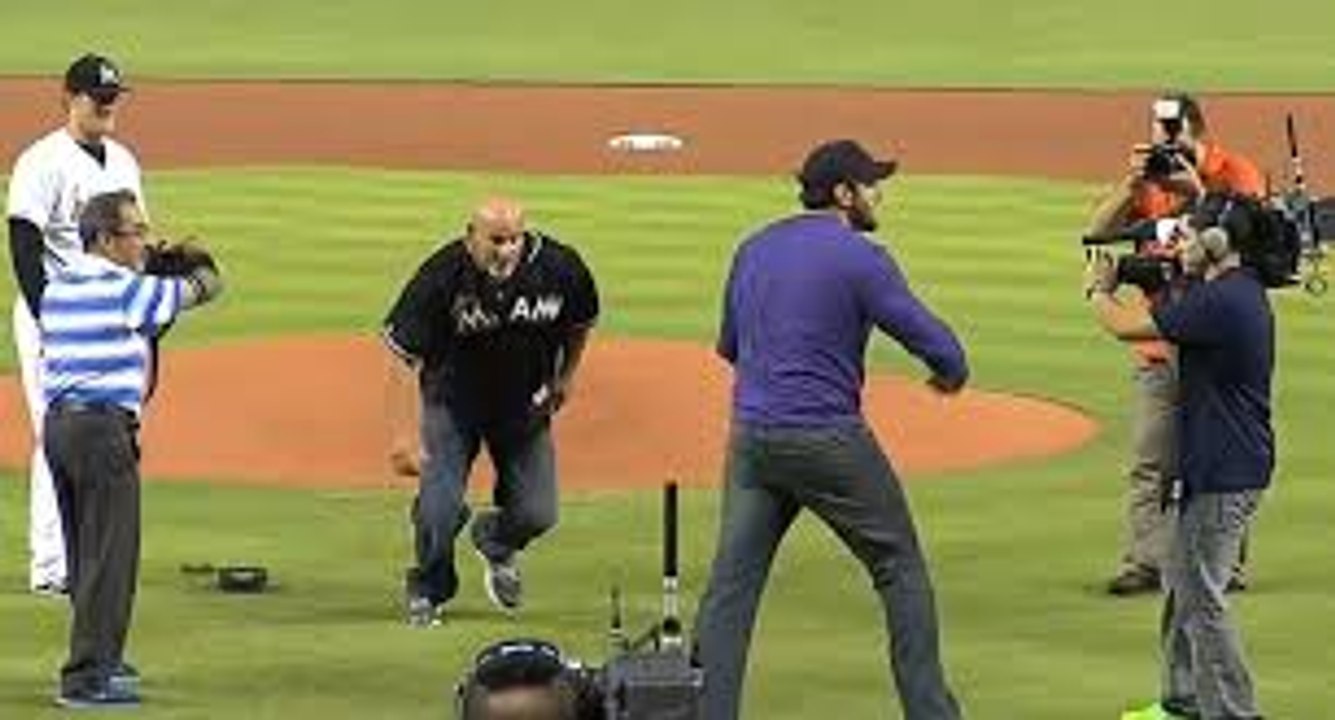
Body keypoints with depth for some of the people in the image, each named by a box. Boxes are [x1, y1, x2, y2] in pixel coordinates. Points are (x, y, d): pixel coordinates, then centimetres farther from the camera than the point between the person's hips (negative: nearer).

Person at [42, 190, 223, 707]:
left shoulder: (57, 286, 11)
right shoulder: (125, 289, -10)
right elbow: (203, 289, 2)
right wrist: (201, 267, 24)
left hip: (57, 425, 8)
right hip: (104, 427, -8)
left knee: (84, 554, 18)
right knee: (110, 555, -4)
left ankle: (101, 659, 30)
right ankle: (87, 678, -5)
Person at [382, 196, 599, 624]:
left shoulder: (560, 268, -19)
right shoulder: (442, 276, -28)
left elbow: (581, 320, 5)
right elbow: (402, 354, -25)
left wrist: (566, 376, 9)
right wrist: (402, 436, -30)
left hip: (526, 406, 3)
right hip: (453, 403, -2)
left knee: (537, 515, -2)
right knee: (439, 507, -16)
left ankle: (496, 543, 36)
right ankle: (428, 590, 16)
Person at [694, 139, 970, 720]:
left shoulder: (754, 250, 11)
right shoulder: (861, 258, -10)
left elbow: (729, 348, 22)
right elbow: (937, 345, -11)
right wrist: (950, 375, 11)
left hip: (750, 437, 6)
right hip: (828, 441, -6)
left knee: (731, 583, 5)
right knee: (899, 568, 8)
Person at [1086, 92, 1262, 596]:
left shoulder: (1238, 176, -5)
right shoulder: (1149, 178, 7)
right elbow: (1098, 234, 0)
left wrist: (1198, 194, -24)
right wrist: (1131, 185, -14)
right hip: (1159, 345, 4)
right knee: (1150, 462, 1)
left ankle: (1227, 563, 9)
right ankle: (1146, 561, 3)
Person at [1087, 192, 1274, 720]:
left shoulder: (1219, 301, -22)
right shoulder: (1241, 291, 9)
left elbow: (1126, 326, -18)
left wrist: (1099, 289, 2)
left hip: (1225, 475, -11)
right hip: (1216, 463, 11)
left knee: (1201, 597, -7)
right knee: (1182, 585, 21)